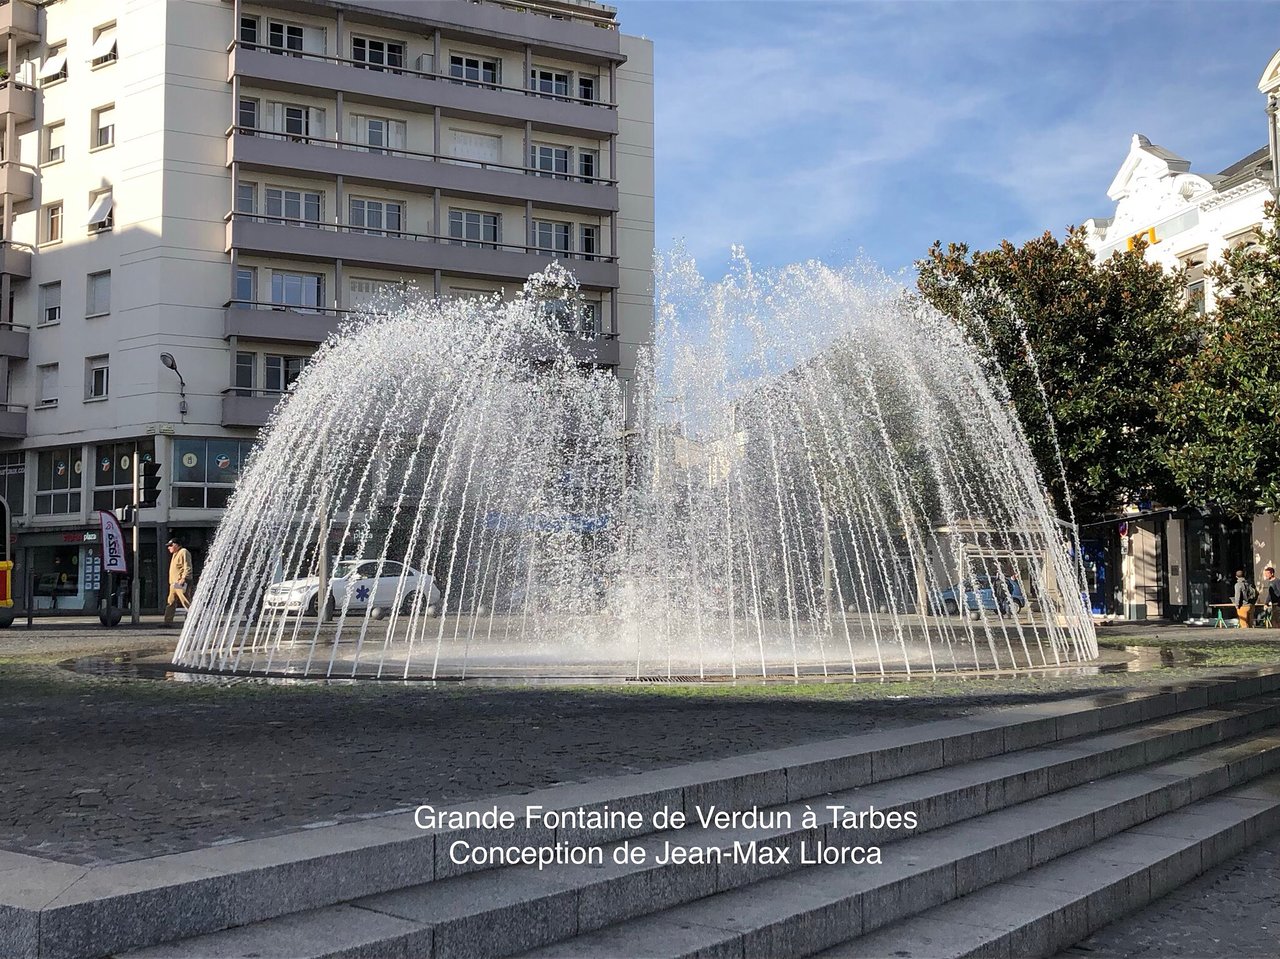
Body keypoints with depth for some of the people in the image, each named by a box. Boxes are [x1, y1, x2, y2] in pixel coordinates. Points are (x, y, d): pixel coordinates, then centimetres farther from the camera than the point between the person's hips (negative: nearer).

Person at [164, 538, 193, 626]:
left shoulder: (183, 552, -9)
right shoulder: (175, 554, 22)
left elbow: (187, 567, -18)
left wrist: (183, 578, -26)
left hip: (181, 583, -10)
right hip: (174, 583, 10)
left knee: (186, 603, -11)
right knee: (170, 603, 8)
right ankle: (168, 622, 11)